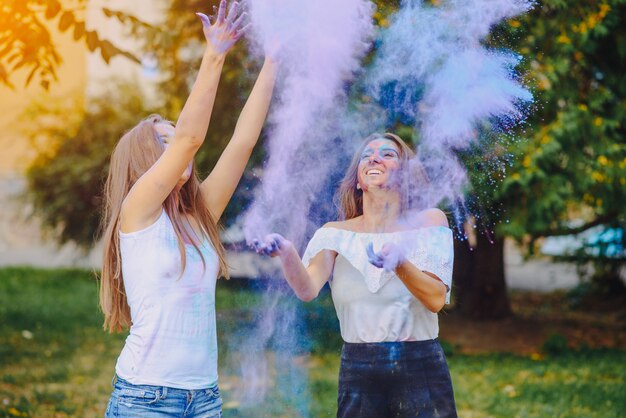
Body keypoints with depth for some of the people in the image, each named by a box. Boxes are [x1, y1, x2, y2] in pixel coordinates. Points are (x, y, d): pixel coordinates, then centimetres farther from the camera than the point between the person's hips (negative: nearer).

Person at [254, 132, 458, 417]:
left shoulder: (427, 222, 0)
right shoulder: (336, 233, 4)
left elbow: (436, 299, -11)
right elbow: (308, 290, -13)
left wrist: (399, 263, -29)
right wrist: (285, 252, -32)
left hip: (420, 370, -1)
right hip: (358, 374, 1)